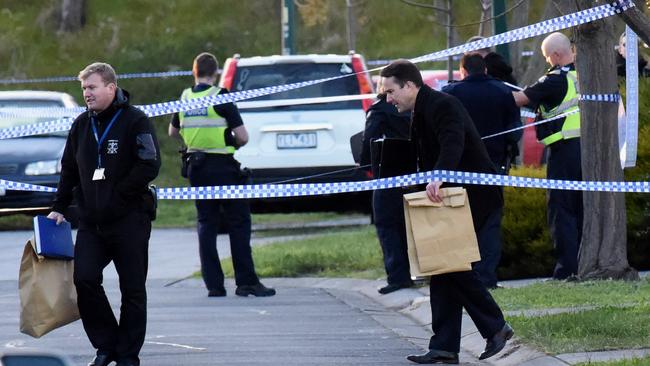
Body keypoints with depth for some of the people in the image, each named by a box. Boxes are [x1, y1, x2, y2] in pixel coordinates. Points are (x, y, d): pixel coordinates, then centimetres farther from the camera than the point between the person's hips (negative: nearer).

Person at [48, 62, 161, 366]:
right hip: (91, 221, 5)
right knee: (84, 279, -9)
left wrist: (117, 195, -14)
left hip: (129, 219, -5)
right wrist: (58, 207, 11)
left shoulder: (135, 121, -8)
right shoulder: (81, 125, 10)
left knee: (132, 289, 1)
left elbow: (149, 165, -15)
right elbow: (69, 169, 19)